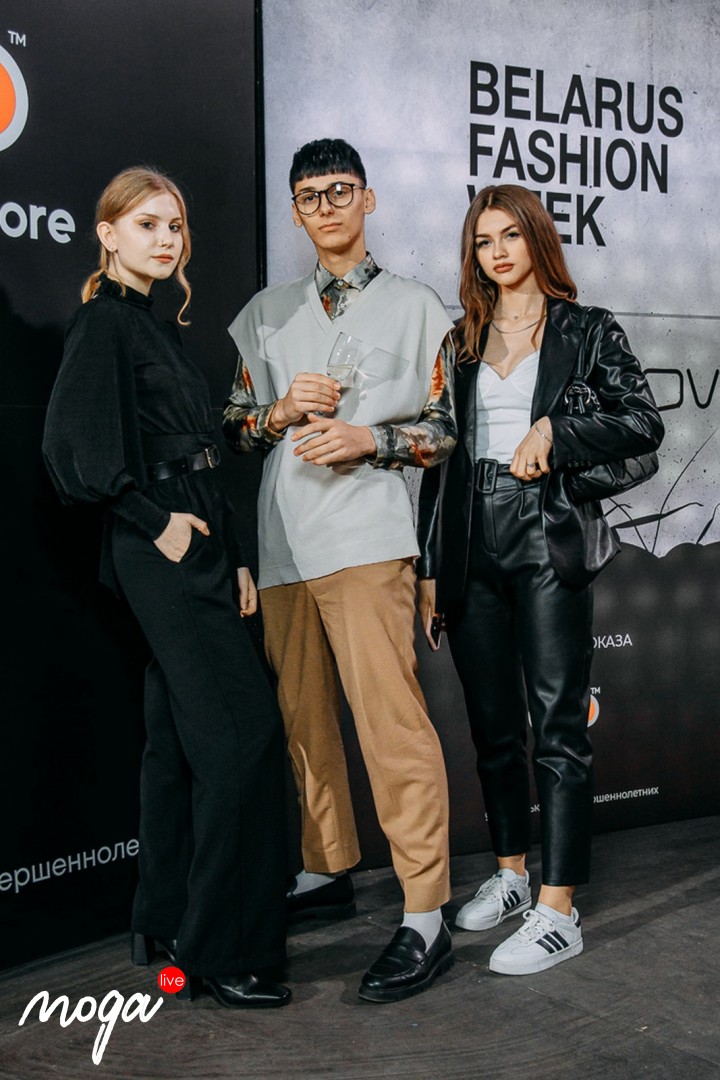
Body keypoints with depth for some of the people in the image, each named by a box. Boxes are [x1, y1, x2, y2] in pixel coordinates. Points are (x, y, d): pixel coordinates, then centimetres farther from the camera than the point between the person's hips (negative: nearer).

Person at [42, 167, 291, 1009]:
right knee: (242, 729, -11)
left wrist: (229, 556, 15)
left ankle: (165, 921, 23)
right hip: (163, 555, -9)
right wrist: (158, 522, -14)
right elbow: (74, 444, -20)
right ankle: (224, 948, -3)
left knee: (180, 735, 12)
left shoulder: (153, 325, 19)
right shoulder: (103, 320, -8)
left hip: (193, 548, 9)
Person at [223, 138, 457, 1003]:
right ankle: (326, 873, 27)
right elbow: (231, 427, 16)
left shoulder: (416, 306, 10)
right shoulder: (266, 313, 19)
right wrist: (280, 411, -4)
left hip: (365, 534, -4)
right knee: (303, 718, 11)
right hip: (280, 543, 5)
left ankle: (425, 919, -10)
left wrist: (371, 439, -10)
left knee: (390, 719, -13)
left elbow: (442, 432, 8)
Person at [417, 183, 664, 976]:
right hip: (473, 547, 4)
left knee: (557, 725, -5)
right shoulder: (462, 340, 14)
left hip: (548, 544, -4)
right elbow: (440, 454, 12)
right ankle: (510, 873, 27)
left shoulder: (587, 330, 5)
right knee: (493, 724, 12)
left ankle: (557, 911, -1)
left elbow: (643, 422, -4)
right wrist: (430, 565, 9)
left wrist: (553, 433, -16)